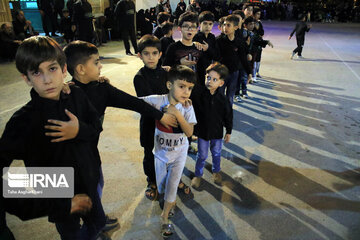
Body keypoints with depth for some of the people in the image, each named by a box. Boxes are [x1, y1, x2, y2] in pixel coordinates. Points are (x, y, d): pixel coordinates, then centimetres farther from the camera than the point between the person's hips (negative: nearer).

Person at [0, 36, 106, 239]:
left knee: (98, 223, 27)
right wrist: (65, 205, -26)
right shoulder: (22, 122, -26)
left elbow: (97, 127, 2)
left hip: (89, 186, 4)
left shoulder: (77, 97, -13)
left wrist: (79, 131, -24)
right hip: (60, 201, -4)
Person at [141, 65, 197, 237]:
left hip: (179, 153, -1)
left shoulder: (187, 108, -16)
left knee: (172, 185, 3)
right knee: (161, 186, 18)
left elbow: (189, 132, -22)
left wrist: (176, 114, -33)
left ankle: (165, 216, 29)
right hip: (161, 151, 1)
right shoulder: (157, 101, -20)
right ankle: (170, 201, 54)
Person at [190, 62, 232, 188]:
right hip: (202, 131, -1)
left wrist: (228, 132, 5)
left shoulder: (223, 99, -15)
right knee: (202, 155, 14)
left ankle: (216, 171, 48)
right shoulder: (198, 91, -18)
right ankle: (198, 174, 37)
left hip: (217, 132, 1)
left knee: (216, 153, 21)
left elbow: (228, 116, -3)